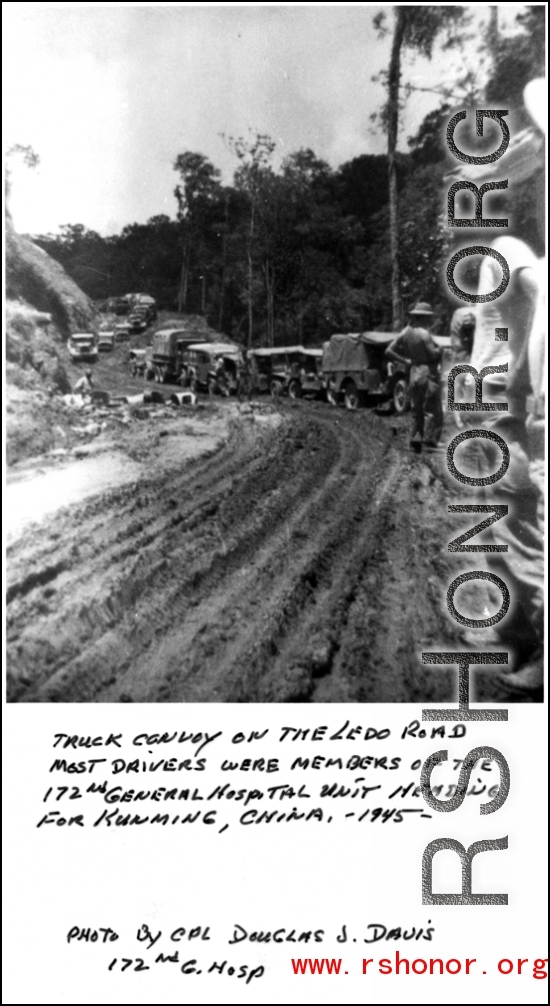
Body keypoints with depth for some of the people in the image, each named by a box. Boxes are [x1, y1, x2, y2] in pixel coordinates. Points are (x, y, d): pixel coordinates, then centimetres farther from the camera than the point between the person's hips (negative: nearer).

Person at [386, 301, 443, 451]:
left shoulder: (406, 332, 5)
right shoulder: (423, 333, -16)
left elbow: (389, 351, 5)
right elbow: (433, 354, -20)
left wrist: (405, 361, 9)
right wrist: (439, 349, 2)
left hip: (414, 373, 7)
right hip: (428, 372, -7)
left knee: (417, 409, 13)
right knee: (432, 408, 0)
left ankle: (416, 439, 9)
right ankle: (430, 438, -7)